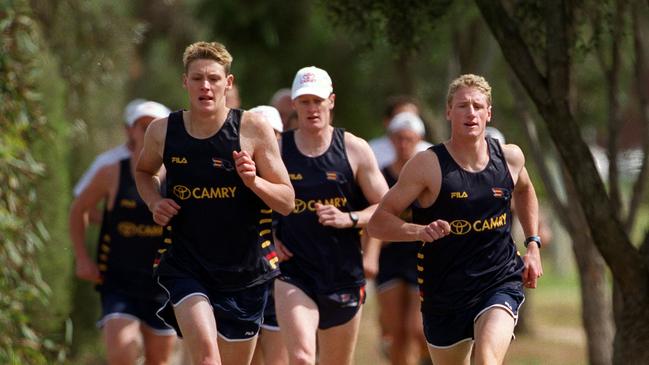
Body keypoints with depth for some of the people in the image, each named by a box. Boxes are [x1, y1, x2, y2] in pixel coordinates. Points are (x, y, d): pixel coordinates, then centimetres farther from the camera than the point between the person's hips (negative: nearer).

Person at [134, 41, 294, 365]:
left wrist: (253, 181, -24)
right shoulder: (162, 131, -2)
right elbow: (143, 171, 21)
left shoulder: (253, 129, -8)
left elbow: (287, 202, -5)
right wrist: (154, 202, 1)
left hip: (245, 269, 1)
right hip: (185, 265, -1)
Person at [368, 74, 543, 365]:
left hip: (500, 283, 0)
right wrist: (421, 231, -28)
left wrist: (533, 245, 17)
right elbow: (378, 223, -11)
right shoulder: (427, 165, -11)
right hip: (445, 294, 0)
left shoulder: (509, 157, 0)